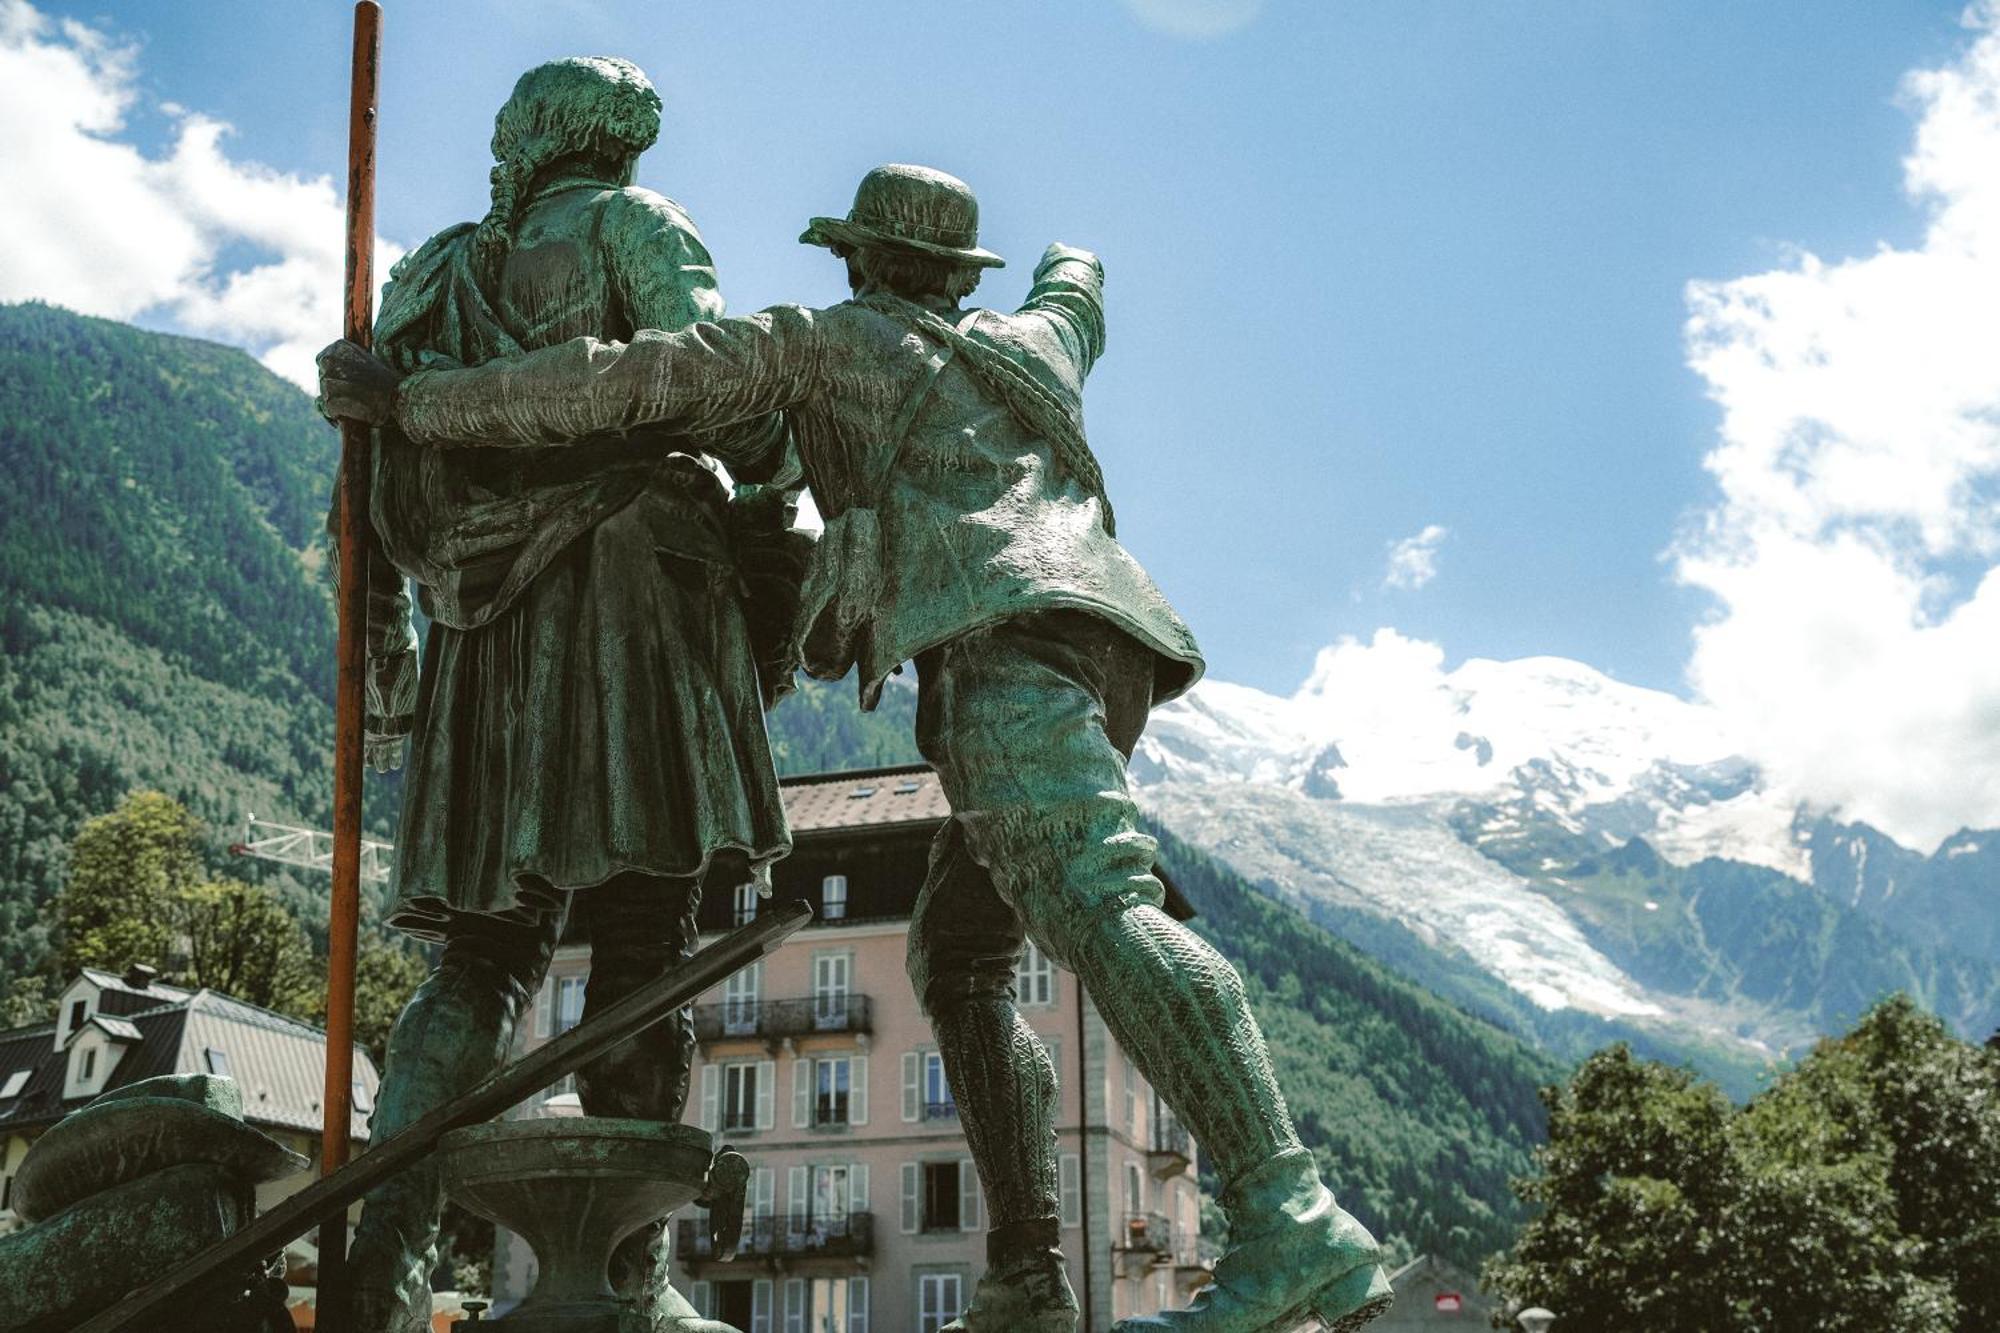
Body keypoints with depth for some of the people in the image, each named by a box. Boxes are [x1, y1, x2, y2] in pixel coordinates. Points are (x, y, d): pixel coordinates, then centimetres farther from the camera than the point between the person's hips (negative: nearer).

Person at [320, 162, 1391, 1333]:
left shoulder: (828, 338, 17)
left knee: (1097, 907, -26)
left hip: (1003, 636, -8)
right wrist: (1071, 263, 84)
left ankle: (1296, 1230, -42)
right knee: (959, 955, 12)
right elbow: (1076, 299, 59)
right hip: (1106, 653, 8)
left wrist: (411, 400, 17)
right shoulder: (1031, 345, 33)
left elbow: (623, 382, 10)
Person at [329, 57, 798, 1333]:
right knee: (644, 938, -6)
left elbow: (370, 503, 20)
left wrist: (389, 666, 26)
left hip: (489, 625, 6)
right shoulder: (626, 224, 8)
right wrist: (786, 491, 5)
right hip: (625, 586, -5)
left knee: (486, 952, 5)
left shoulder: (437, 282, 25)